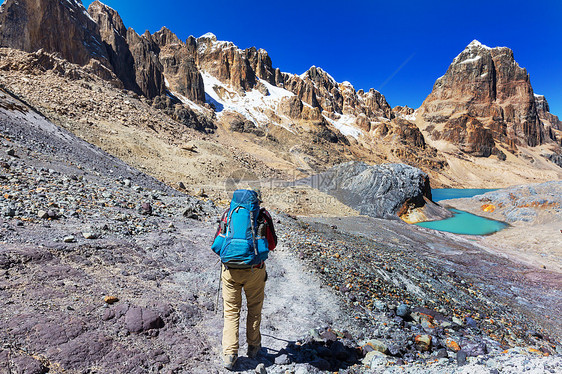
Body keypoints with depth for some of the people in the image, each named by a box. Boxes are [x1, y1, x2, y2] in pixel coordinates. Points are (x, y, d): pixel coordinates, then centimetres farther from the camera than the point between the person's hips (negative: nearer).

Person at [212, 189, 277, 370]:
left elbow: (216, 244, 7)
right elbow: (272, 244, 5)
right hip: (255, 270, 0)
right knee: (254, 309, 19)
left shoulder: (228, 213, 2)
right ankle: (253, 346, 33)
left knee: (231, 311, 14)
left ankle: (229, 355, 15)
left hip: (230, 269, 1)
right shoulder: (263, 215, -2)